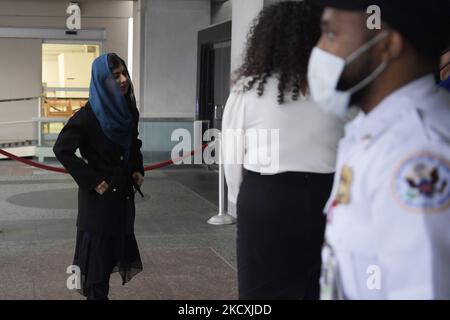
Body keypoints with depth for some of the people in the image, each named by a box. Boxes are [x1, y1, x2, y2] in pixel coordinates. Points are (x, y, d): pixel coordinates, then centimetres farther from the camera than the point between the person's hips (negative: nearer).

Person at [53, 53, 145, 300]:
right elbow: (62, 149, -17)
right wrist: (91, 181, -17)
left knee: (115, 249, 14)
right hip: (99, 197, -7)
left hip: (123, 196, 7)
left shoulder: (129, 110, 5)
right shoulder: (89, 115, -17)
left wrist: (137, 170, 6)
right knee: (98, 253, 1)